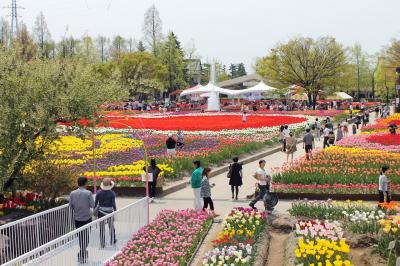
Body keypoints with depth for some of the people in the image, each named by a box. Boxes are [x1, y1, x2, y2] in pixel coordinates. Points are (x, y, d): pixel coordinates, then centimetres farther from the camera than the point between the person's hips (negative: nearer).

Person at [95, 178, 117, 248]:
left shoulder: (99, 193, -7)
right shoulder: (112, 193, -13)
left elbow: (95, 203, -2)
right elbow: (113, 204, -11)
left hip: (101, 212, 1)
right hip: (109, 211, -1)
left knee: (102, 228, 10)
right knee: (111, 227, 20)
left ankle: (102, 244, 15)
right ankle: (112, 241, 35)